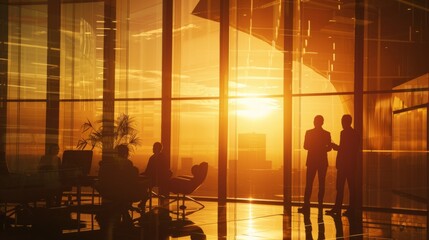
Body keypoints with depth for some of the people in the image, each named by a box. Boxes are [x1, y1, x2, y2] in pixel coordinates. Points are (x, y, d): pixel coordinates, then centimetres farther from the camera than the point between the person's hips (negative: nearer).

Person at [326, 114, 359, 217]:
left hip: (343, 164, -8)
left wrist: (334, 146, 1)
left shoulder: (344, 133, -11)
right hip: (351, 164, 8)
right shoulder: (355, 133, 13)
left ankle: (337, 208, -8)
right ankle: (351, 208, 8)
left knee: (340, 187, -7)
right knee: (351, 186, 7)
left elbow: (342, 148, -17)